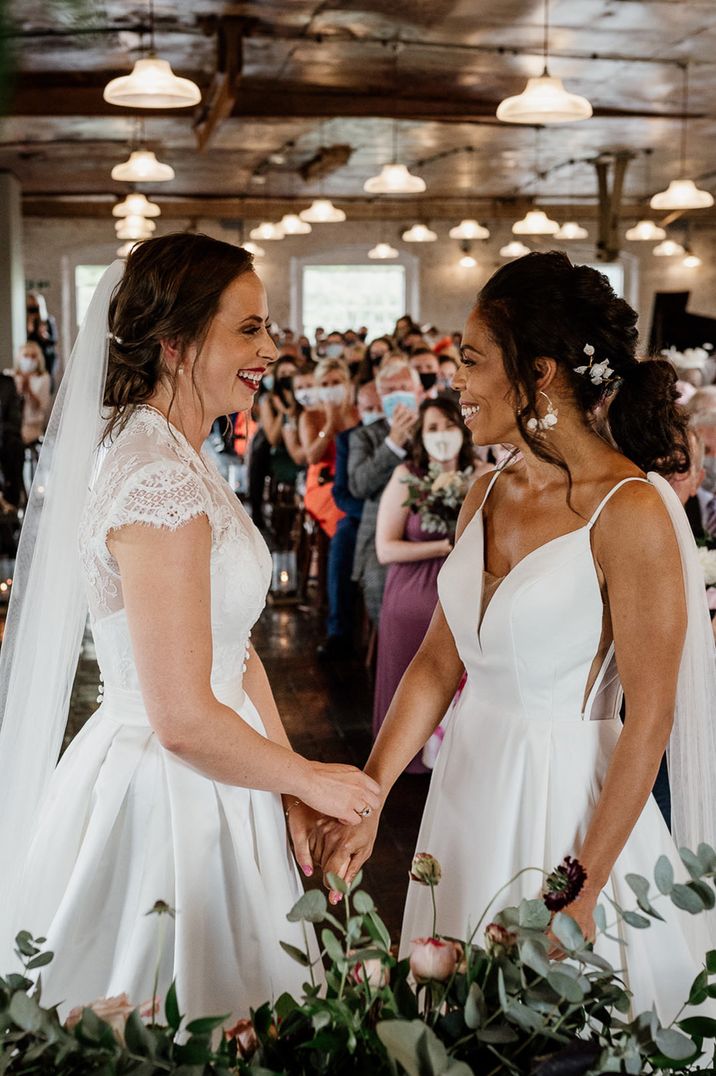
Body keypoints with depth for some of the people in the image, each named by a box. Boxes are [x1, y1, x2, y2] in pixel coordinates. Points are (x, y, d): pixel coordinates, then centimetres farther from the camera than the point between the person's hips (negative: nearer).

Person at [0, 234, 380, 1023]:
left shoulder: (184, 462, 7)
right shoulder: (162, 483, -24)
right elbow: (185, 719, -25)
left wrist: (289, 791, 4)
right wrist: (308, 778, -10)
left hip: (196, 778, 9)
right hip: (164, 800, -9)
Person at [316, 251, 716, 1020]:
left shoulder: (630, 510, -19)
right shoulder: (488, 494, 3)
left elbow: (649, 718, -18)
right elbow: (439, 661, 4)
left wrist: (583, 891, -16)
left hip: (565, 799, -6)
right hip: (468, 784, 7)